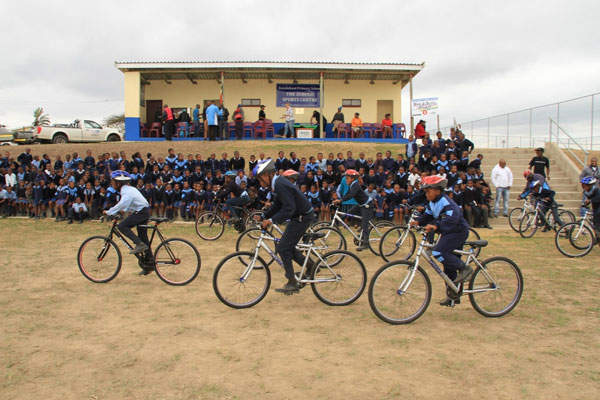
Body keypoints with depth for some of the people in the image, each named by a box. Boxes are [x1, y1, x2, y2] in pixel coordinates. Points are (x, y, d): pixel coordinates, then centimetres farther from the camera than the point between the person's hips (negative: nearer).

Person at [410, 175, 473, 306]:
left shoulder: (445, 202, -22)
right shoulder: (432, 202, 7)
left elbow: (453, 217, -37)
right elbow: (427, 215, 15)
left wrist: (436, 226, -48)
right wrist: (418, 222, -4)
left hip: (458, 232, -9)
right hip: (448, 233, 9)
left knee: (438, 252, -27)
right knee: (449, 267, 12)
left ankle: (464, 268, -12)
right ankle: (453, 296, 21)